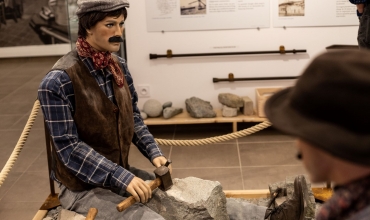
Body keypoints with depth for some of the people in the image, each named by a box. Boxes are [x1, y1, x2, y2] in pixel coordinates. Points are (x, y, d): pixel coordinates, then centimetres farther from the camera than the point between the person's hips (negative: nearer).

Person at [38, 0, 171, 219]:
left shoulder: (119, 66, 0)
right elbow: (69, 147, -21)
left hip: (121, 172, 7)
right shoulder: (58, 81, -21)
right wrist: (120, 177, -26)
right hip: (83, 186, -7)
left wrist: (154, 153, -5)